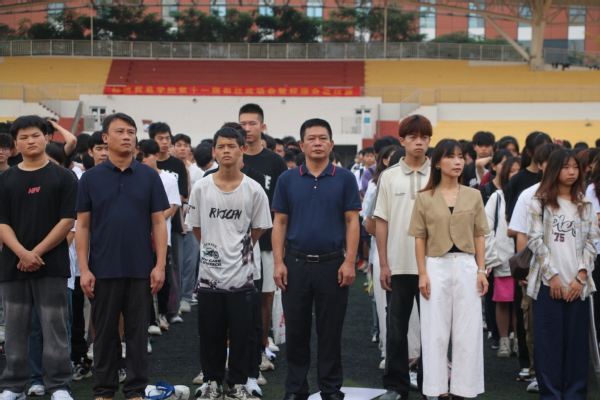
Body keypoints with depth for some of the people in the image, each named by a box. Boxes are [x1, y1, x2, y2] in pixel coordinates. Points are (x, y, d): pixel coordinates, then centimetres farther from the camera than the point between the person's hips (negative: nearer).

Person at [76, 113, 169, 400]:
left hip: (141, 270, 0)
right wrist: (84, 269, -5)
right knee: (105, 333, 8)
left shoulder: (149, 177, 4)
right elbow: (82, 226, 2)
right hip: (103, 270, 0)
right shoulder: (91, 178, 2)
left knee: (138, 333, 6)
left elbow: (159, 223, 2)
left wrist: (160, 265, -6)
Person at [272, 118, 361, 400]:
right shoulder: (287, 179, 5)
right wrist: (279, 262, -3)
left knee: (330, 331, 5)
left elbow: (352, 221, 0)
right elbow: (279, 222, 5)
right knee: (296, 331, 7)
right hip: (296, 264, 1)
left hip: (333, 265, -1)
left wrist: (349, 262, -8)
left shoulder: (344, 178, 1)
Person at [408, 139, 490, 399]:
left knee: (467, 331, 3)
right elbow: (420, 238, 1)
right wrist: (422, 273, -6)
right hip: (436, 265, -1)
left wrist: (481, 270, 0)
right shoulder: (425, 198, 1)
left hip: (466, 265, 1)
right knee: (435, 331, 4)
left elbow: (479, 236, 6)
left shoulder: (473, 196, 6)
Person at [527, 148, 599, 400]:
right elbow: (535, 240, -3)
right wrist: (553, 276, -9)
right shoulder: (540, 203, 4)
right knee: (549, 340, -2)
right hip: (547, 283, -2)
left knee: (577, 341, 1)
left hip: (577, 284, 2)